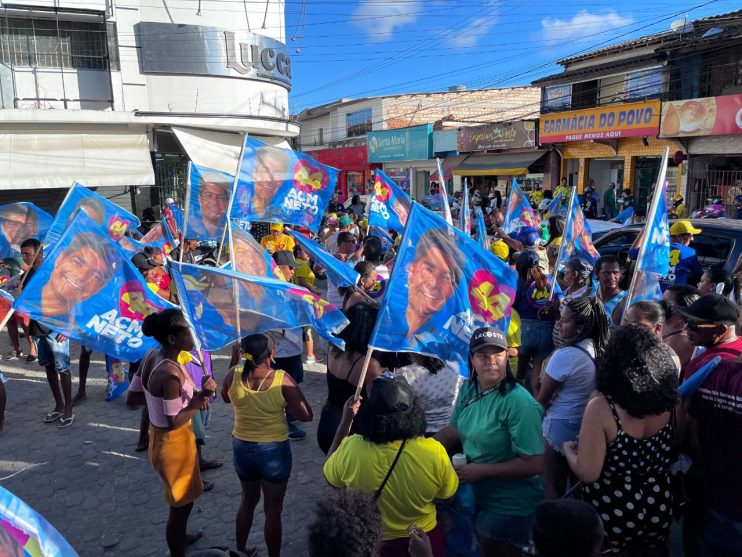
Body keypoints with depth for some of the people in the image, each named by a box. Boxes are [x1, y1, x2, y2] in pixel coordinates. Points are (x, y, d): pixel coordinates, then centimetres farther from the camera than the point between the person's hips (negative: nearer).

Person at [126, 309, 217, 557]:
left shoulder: (151, 356, -7)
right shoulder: (170, 374, -33)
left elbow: (132, 397, 3)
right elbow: (174, 423, -26)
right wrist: (200, 398, -22)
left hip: (159, 435, 9)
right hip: (174, 442, -9)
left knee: (180, 499, 32)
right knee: (181, 503, 13)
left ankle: (179, 537, 56)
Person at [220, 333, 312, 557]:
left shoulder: (234, 375, -13)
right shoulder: (282, 379, -23)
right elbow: (306, 415, -18)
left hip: (242, 448, 4)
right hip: (274, 450, -4)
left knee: (248, 500, 27)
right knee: (273, 509, 13)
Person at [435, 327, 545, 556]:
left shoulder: (518, 402, -26)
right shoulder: (469, 389, -4)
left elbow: (534, 464, -26)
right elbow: (453, 432, 7)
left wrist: (481, 470, -23)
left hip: (509, 507, -6)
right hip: (476, 495, 6)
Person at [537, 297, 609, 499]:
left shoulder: (565, 355, -25)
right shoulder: (599, 350, -3)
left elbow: (542, 399, -16)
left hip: (560, 426, -7)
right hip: (586, 424, 8)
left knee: (551, 485, 9)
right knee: (571, 480, 24)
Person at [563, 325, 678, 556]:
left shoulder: (601, 408, -25)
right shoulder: (670, 403, -11)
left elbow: (587, 473, -22)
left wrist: (568, 450, -4)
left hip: (613, 515, -4)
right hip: (658, 511, 4)